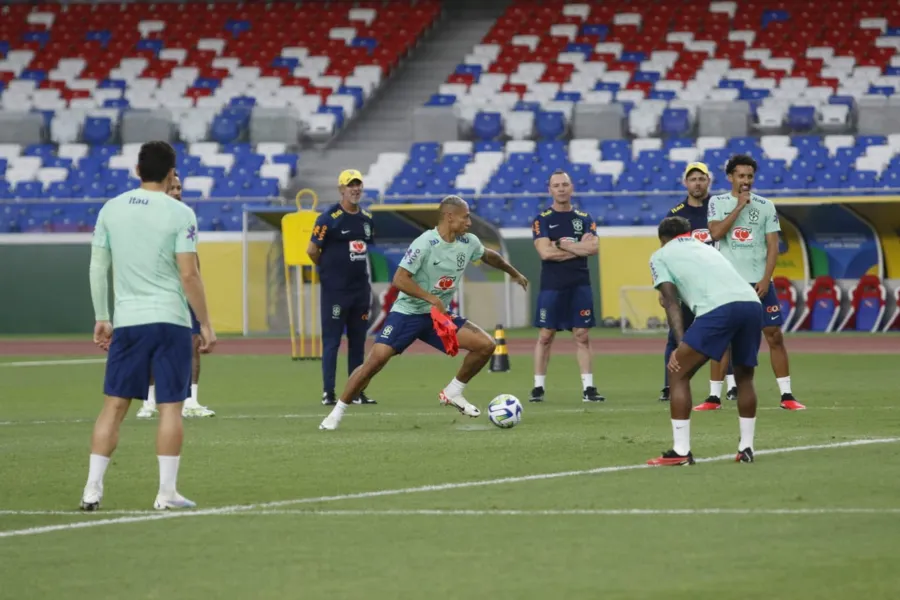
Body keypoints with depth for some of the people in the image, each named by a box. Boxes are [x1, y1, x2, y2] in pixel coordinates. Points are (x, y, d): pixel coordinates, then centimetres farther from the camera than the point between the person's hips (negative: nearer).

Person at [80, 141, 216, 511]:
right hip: (170, 321, -3)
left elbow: (98, 269, 8)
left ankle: (93, 488, 5)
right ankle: (167, 493, 1)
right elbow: (188, 275, -10)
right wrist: (206, 325, -2)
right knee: (170, 407, 1)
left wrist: (101, 319, 17)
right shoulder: (179, 214, -6)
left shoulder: (111, 210, 5)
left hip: (127, 321, 4)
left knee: (114, 405, 8)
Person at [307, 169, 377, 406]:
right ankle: (328, 393, -1)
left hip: (360, 288, 7)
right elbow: (312, 250, -8)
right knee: (332, 341, -4)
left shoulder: (367, 219, 10)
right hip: (335, 290, -7)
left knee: (358, 341, 9)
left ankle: (357, 393, 15)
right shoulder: (329, 218, -11)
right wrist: (329, 269, 5)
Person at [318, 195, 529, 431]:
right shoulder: (425, 244, -20)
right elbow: (399, 280, -24)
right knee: (376, 360, -19)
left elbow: (489, 256, 24)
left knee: (486, 345, -8)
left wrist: (514, 273, 38)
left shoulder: (468, 243, 1)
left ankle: (453, 392, 10)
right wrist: (432, 299, -31)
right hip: (407, 313, -6)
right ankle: (336, 413, -6)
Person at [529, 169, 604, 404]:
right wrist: (579, 248, -8)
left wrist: (564, 245, -10)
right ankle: (538, 387, 6)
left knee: (582, 336, 1)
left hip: (580, 285, 2)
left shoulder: (584, 219, 9)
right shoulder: (542, 220, 0)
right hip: (551, 286, -2)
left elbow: (593, 248, -6)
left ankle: (588, 388, 1)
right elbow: (545, 252, -14)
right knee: (545, 336, 0)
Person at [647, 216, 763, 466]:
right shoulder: (706, 248, 38)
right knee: (744, 376, 26)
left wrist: (681, 345, 2)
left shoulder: (661, 255, 22)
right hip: (752, 302, 6)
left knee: (678, 373, 6)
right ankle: (746, 448, 26)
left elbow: (671, 302, 10)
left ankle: (680, 451, 1)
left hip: (719, 308, -6)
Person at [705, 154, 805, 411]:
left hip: (758, 281, 0)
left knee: (774, 335, -3)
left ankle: (786, 395, 0)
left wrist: (765, 279, -10)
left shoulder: (766, 206, 5)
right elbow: (716, 233, -11)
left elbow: (773, 246, 1)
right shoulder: (717, 202, 5)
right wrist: (739, 207, -14)